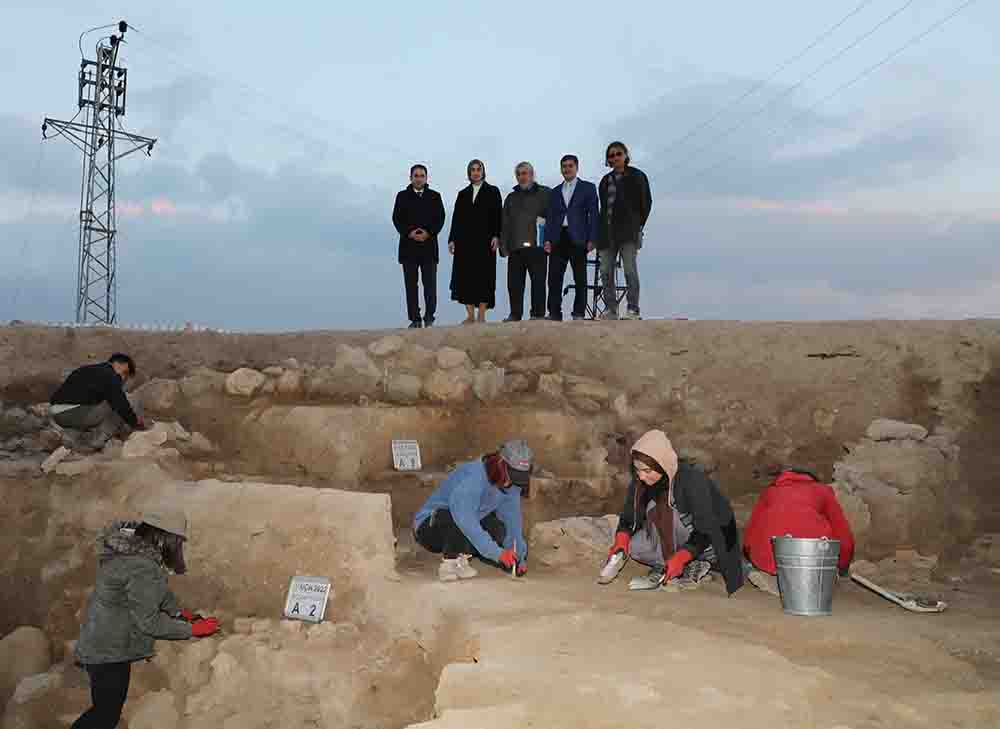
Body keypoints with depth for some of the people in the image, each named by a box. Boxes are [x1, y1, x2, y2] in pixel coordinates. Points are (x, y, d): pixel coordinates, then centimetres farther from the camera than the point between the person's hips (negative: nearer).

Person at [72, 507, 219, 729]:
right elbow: (149, 622, -23)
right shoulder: (142, 568, -30)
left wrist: (179, 612, 9)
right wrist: (191, 630, -15)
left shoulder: (133, 546, 0)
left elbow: (157, 589, 14)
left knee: (106, 710, 22)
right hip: (109, 652, -10)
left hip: (100, 643, 10)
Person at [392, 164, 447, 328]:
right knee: (411, 284, 0)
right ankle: (415, 319, 2)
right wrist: (409, 233, -12)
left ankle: (429, 318, 0)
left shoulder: (434, 196, 12)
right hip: (408, 246, 0)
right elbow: (397, 218, 3)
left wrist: (428, 233, -12)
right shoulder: (402, 196, 11)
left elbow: (440, 218, 3)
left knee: (430, 283, -5)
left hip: (429, 245, 0)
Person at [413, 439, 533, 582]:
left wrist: (519, 558, -13)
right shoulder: (472, 477, -30)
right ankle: (451, 562, -19)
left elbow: (513, 520, -2)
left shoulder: (511, 485, -7)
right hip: (429, 527, -7)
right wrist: (497, 553, -43)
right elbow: (464, 519, -41)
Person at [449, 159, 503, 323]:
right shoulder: (463, 194, 16)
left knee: (484, 277, -5)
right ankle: (470, 315, 2)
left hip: (484, 241, -3)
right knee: (465, 277, -2)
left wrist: (496, 236, -11)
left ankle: (481, 315, -2)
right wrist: (452, 239, 5)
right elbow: (456, 217, 13)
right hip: (465, 241, 3)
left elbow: (498, 216, 1)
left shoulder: (492, 191, 8)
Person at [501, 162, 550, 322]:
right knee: (514, 283, 1)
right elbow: (505, 224, 18)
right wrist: (504, 245, 11)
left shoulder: (545, 194, 10)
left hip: (537, 245, -4)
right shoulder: (511, 197, 21)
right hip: (515, 247, 4)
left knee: (538, 281, -4)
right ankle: (515, 314, 7)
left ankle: (538, 313, 0)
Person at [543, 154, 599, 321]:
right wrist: (547, 239, 1)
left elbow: (593, 214, 2)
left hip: (577, 239, -3)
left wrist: (591, 239, -8)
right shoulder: (555, 192, 20)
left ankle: (579, 314, 3)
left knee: (580, 279, -1)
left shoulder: (588, 188, 9)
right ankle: (554, 313, 0)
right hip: (558, 239, 3)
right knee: (554, 278, -3)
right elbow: (550, 217, 15)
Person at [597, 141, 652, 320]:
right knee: (606, 272, 1)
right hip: (607, 232, 6)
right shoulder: (605, 180, 19)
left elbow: (646, 203, 3)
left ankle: (633, 310, -10)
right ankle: (610, 310, 7)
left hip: (628, 231, -5)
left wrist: (638, 225, -3)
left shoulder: (637, 176, 5)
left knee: (630, 270, -12)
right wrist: (600, 234, 12)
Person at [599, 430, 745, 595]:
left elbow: (706, 531, -28)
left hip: (711, 540, -7)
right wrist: (621, 540, -23)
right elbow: (628, 518, -3)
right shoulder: (640, 481, -12)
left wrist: (680, 557, -38)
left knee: (660, 509, -28)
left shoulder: (692, 479, -29)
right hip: (678, 538, 7)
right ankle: (693, 566, -7)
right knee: (635, 547, -14)